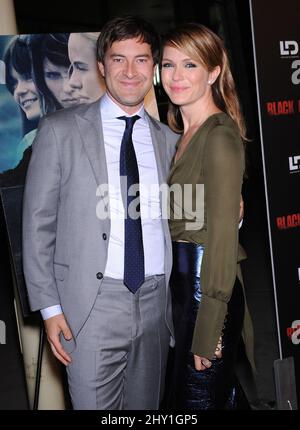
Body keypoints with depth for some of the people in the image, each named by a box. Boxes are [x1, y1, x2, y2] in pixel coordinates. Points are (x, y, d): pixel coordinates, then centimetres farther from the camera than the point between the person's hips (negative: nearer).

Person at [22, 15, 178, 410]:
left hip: (156, 302, 4)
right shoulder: (60, 130, -2)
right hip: (92, 304, -3)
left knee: (147, 407, 14)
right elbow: (38, 224, -2)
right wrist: (49, 306, -7)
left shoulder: (168, 140, 9)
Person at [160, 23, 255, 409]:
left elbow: (223, 236, -19)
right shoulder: (184, 134, 11)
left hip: (209, 287, -8)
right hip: (183, 281, 8)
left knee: (198, 398, 5)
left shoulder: (220, 138, -16)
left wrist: (208, 329, -19)